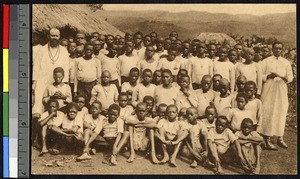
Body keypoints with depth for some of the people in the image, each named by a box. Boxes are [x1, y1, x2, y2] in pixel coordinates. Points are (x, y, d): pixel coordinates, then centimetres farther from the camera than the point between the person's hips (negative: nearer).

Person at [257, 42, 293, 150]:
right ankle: (267, 140, -2)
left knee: (281, 113, 3)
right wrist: (268, 76, -17)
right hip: (269, 90, -3)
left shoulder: (286, 62, 10)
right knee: (268, 113, -6)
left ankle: (280, 138, 13)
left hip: (282, 91, 3)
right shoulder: (266, 61, 2)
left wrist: (282, 77, -12)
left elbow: (290, 77, 8)